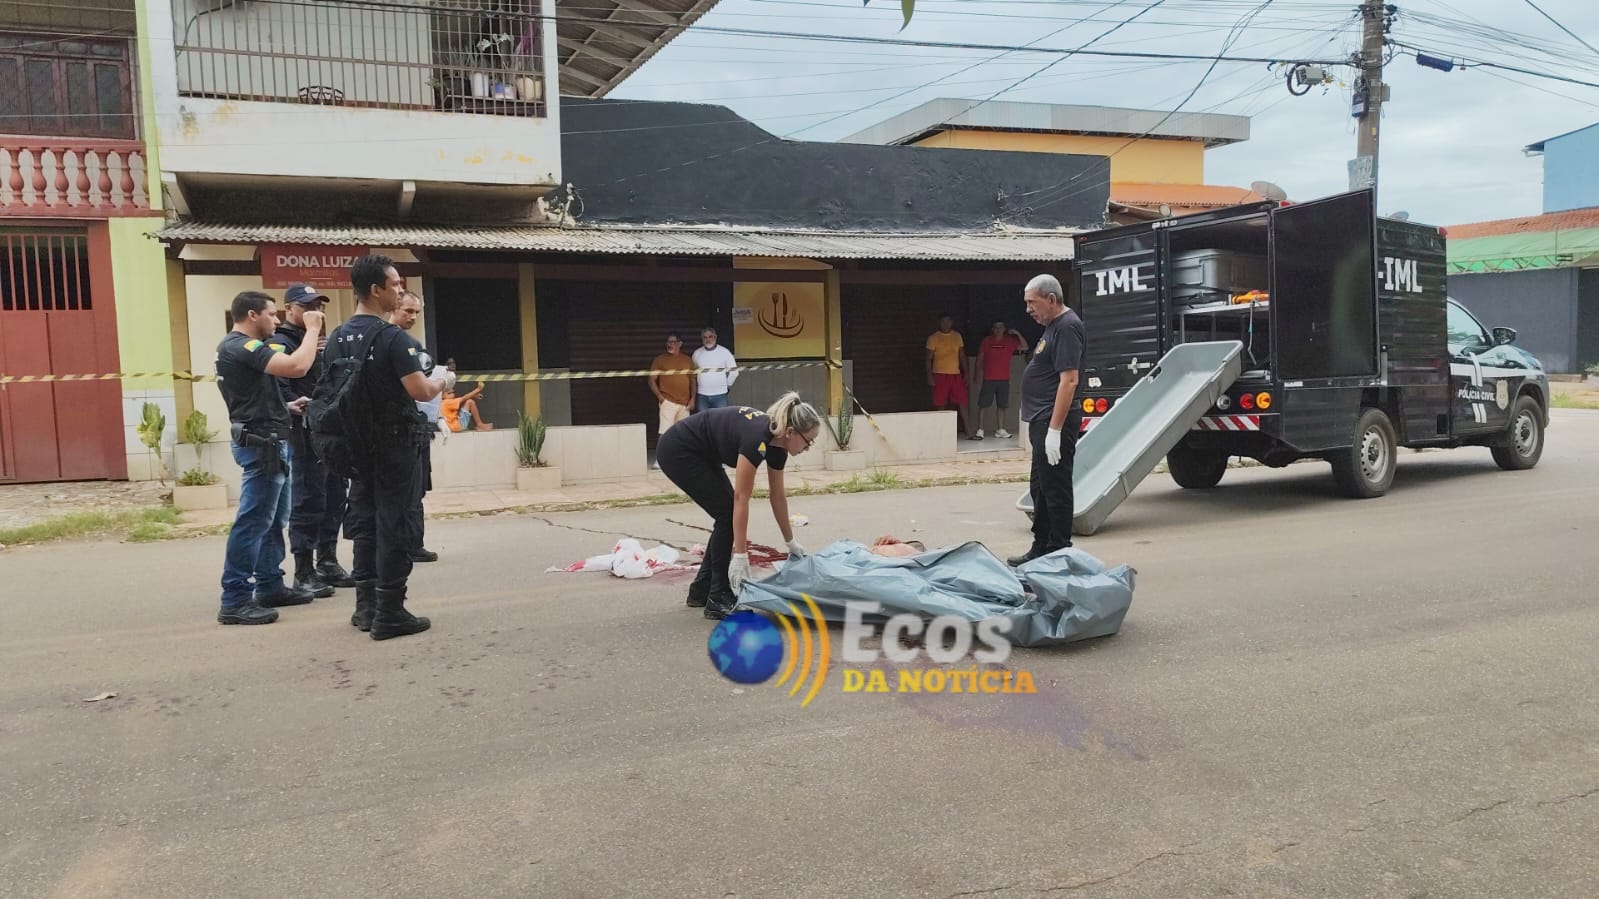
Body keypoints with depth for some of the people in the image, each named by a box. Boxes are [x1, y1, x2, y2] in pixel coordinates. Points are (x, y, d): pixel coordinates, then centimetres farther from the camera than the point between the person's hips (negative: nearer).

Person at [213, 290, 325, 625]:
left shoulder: (236, 346, 17)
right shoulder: (242, 346, -17)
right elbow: (297, 367, -29)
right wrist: (313, 329, -16)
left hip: (265, 441, 11)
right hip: (261, 444, -11)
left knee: (273, 520, 15)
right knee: (253, 522, -10)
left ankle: (270, 586, 23)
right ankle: (234, 601, -7)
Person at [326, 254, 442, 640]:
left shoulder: (337, 339, 7)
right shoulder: (393, 337, -16)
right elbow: (419, 391, -21)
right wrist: (440, 383, -1)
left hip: (358, 445, 7)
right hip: (395, 445, -7)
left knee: (364, 522, 14)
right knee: (394, 526, -2)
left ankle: (366, 607, 20)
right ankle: (389, 613, 0)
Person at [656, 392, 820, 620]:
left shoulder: (777, 443, -3)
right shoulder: (757, 439, -29)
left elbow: (777, 495, 9)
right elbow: (741, 499, -28)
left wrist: (791, 542, 17)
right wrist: (740, 556, -27)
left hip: (701, 454, 9)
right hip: (678, 451, -9)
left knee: (728, 515, 7)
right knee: (728, 514, -9)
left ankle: (701, 590, 18)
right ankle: (718, 600, -3)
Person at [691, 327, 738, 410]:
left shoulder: (725, 352, -2)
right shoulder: (697, 353, 6)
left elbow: (734, 372, 1)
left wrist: (727, 385, 6)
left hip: (720, 395, -3)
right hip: (701, 395, 3)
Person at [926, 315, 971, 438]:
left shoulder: (957, 336, 10)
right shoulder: (933, 338, -2)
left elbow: (962, 356, 14)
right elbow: (929, 359, -3)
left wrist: (965, 373, 8)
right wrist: (929, 376, -12)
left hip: (956, 374, 4)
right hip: (940, 375, -4)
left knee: (961, 402, 2)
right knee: (940, 404, -2)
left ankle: (965, 428, 8)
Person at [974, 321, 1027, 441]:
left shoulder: (1010, 341, 7)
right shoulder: (987, 341, 2)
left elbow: (1024, 346, 3)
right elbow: (979, 358, 5)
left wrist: (1018, 334, -8)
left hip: (1004, 379, 2)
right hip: (988, 379, -2)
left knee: (1002, 405, 6)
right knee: (982, 405, -5)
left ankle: (1000, 430, 13)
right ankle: (979, 430, -4)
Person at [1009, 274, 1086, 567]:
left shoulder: (1067, 328, -15)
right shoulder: (1054, 326, 16)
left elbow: (1069, 380, -22)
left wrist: (1054, 429, -24)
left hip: (1055, 422, -11)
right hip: (1042, 421, 11)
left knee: (1055, 488, -4)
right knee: (1041, 487, 16)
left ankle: (1059, 552, 4)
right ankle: (1041, 548, 26)